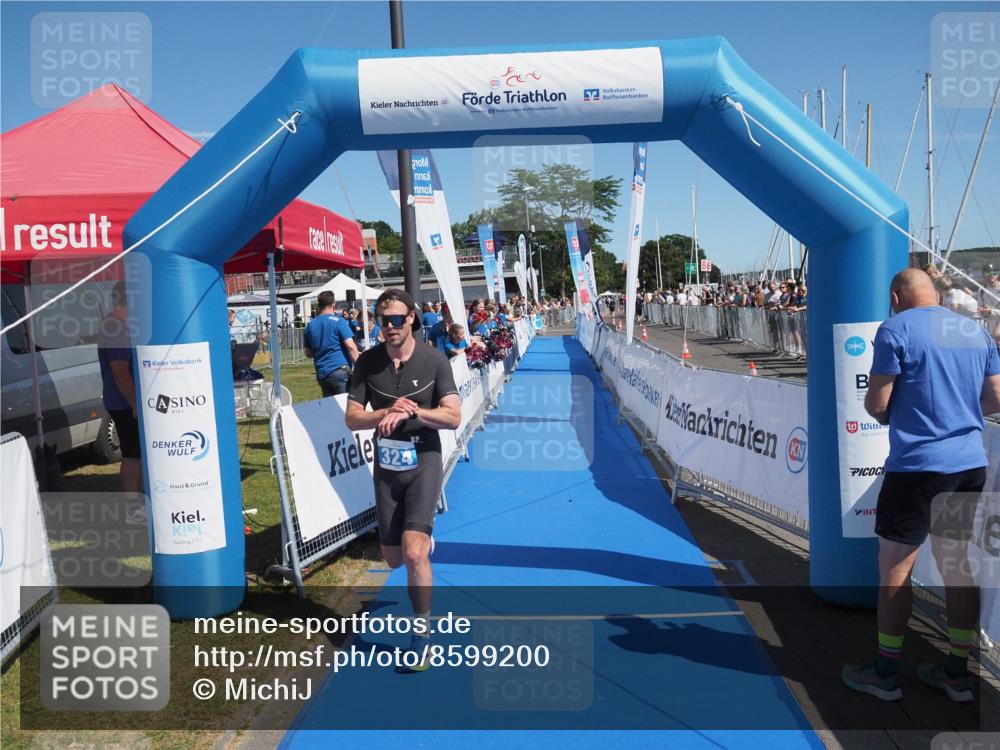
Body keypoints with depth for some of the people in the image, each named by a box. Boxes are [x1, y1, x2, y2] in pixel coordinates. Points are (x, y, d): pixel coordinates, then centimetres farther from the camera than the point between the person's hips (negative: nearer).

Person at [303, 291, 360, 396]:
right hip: (340, 371, -6)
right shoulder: (338, 321, -5)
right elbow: (351, 346, -13)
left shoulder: (310, 325, 12)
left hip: (321, 374, 6)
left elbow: (308, 354, 19)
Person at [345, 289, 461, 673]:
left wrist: (411, 412, -24)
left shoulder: (433, 360, -9)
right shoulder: (368, 361, -2)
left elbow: (453, 417, -11)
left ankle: (422, 634, 0)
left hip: (423, 462, -3)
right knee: (394, 559, 14)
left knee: (413, 553, -17)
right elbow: (352, 418, -2)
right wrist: (389, 411, -20)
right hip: (386, 466, 4)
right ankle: (425, 539, 51)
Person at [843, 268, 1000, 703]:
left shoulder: (895, 330, -9)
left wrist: (884, 412, 10)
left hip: (916, 467, -7)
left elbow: (876, 405, -12)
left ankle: (886, 674, 15)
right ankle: (957, 674, 24)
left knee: (894, 571, 4)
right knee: (958, 568, 14)